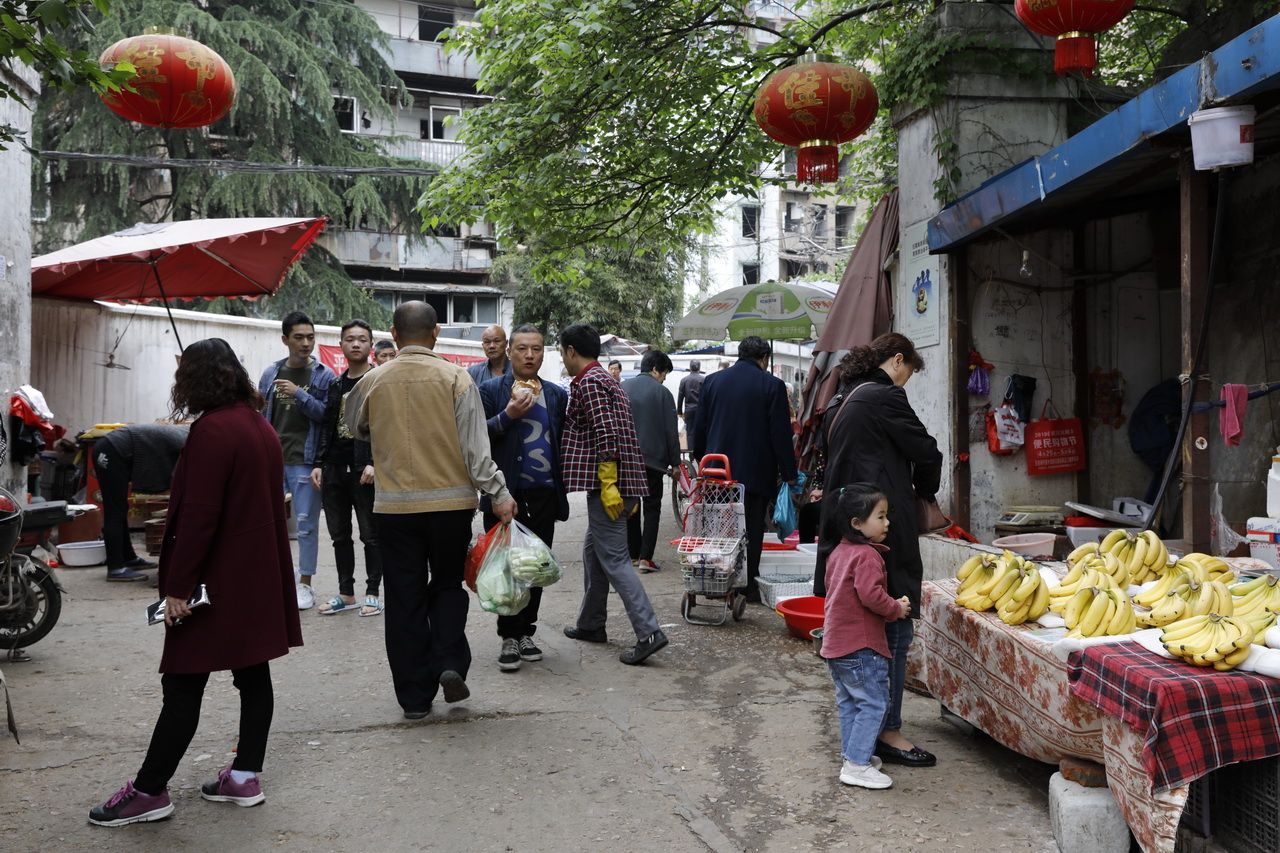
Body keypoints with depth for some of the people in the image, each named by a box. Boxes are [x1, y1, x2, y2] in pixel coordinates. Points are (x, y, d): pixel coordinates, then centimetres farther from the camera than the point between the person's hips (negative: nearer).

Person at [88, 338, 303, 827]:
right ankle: (245, 776, 20)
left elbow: (198, 514, -21)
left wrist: (178, 586, -18)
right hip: (260, 575, 9)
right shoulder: (260, 425, 12)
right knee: (253, 673, 12)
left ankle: (149, 791, 7)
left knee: (183, 684, -1)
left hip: (220, 580, -9)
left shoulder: (212, 429, -16)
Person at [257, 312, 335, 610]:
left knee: (306, 525, 2)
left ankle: (304, 585, 13)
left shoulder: (324, 376, -1)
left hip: (305, 461, -3)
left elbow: (328, 416, -7)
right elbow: (261, 416, 13)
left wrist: (300, 395, -17)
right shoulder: (271, 374, 10)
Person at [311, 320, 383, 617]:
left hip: (364, 470, -6)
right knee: (339, 535, 11)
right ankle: (346, 594, 21)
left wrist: (374, 463, -18)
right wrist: (319, 463, 8)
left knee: (371, 534, 2)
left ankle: (372, 593, 12)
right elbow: (327, 426, 16)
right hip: (335, 469, 6)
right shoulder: (336, 384, 15)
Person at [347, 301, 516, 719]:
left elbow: (356, 429, 20)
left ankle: (414, 696, 14)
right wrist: (499, 494, -5)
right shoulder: (455, 377, -6)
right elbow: (476, 447, -9)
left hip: (394, 505, 1)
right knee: (447, 585, 17)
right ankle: (450, 663, -2)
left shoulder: (372, 381, 1)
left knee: (404, 599, 9)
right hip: (450, 501, -1)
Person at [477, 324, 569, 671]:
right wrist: (508, 415, -20)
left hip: (544, 495, 3)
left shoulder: (557, 395, 11)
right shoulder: (492, 391, 0)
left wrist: (562, 487, 9)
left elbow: (564, 442, 14)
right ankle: (509, 638, 10)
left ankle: (525, 632, 22)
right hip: (506, 494, -3)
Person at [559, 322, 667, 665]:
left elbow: (606, 435, -21)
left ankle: (649, 632, -12)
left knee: (613, 559, -8)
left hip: (607, 485, -10)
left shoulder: (589, 383, -10)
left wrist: (608, 485, -23)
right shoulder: (607, 379, 21)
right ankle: (591, 624, 31)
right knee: (593, 551, 20)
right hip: (625, 481, 10)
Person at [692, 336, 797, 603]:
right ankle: (748, 587, 7)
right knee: (751, 530, 4)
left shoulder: (713, 381, 5)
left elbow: (700, 426, 10)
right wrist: (789, 472, 0)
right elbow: (781, 434, -7)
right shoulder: (772, 385, -7)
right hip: (754, 471, -3)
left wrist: (700, 459, 22)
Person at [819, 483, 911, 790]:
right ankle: (857, 765, -2)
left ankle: (853, 753, 29)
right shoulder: (866, 555, -19)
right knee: (874, 702, -3)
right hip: (860, 646, -10)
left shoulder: (838, 552, 11)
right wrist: (896, 609, -10)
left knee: (849, 702, 19)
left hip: (836, 643, 10)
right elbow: (871, 595, -28)